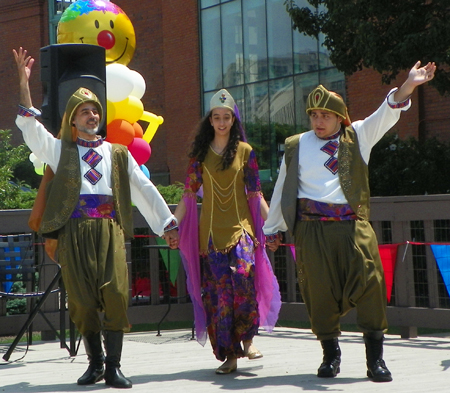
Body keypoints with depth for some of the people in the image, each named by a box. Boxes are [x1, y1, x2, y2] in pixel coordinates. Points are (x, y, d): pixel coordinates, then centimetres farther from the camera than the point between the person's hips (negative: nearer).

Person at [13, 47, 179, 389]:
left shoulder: (118, 153, 17)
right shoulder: (61, 150, 14)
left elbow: (144, 188, 17)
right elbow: (32, 130, 0)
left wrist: (167, 222, 13)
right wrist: (24, 84, -7)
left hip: (110, 229, 0)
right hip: (74, 230, 0)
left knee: (115, 294, -12)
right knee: (82, 299, -1)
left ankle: (113, 367, -5)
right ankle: (95, 363, 14)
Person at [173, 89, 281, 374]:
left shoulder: (245, 151, 7)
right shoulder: (200, 153, 9)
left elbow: (255, 194, 6)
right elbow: (189, 194, 10)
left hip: (241, 227, -1)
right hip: (210, 230, 1)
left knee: (243, 277, -25)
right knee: (217, 289, -4)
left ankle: (247, 337, -8)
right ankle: (229, 355, 2)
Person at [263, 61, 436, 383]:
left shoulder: (357, 137, 12)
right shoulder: (296, 147, 12)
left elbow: (385, 115, 0)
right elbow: (282, 189, 20)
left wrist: (408, 86, -16)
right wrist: (273, 229, 25)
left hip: (354, 225, 0)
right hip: (312, 227, 0)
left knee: (369, 284, -9)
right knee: (320, 290, 0)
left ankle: (375, 357, -4)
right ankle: (330, 353, 14)